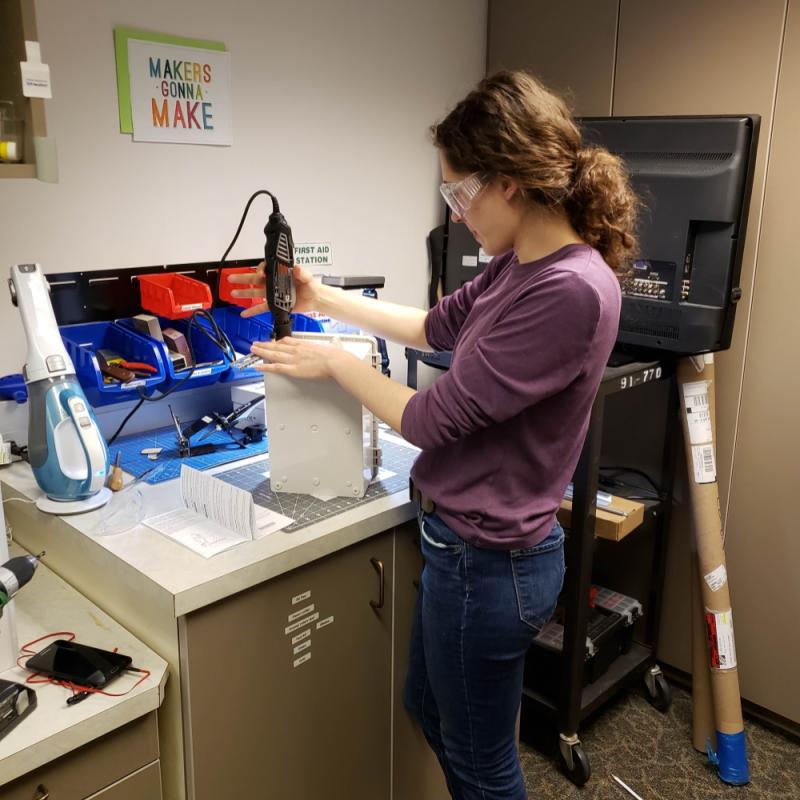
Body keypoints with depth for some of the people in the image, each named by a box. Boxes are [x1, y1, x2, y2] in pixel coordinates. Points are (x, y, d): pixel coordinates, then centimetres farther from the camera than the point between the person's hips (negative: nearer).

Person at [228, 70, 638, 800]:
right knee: (429, 706, 30)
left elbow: (433, 419, -24)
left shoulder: (572, 290, -29)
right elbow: (437, 328, 18)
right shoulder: (520, 265, 1)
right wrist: (325, 298, 16)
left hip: (489, 561, -9)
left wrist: (334, 363, -9)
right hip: (464, 541, 9)